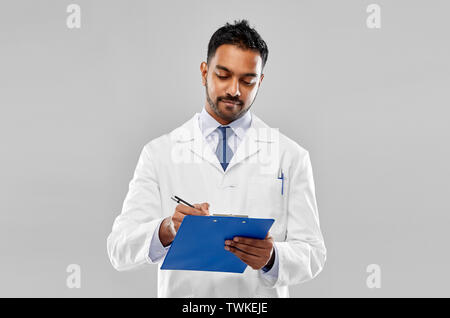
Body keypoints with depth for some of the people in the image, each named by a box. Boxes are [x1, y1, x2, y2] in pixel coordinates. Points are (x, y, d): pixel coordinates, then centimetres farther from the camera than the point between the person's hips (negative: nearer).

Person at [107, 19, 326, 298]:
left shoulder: (291, 156, 6)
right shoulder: (159, 153, 5)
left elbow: (312, 254, 3)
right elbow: (120, 249, -2)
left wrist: (272, 257, -17)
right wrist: (167, 230, -21)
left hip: (262, 295, 0)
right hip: (182, 293, 0)